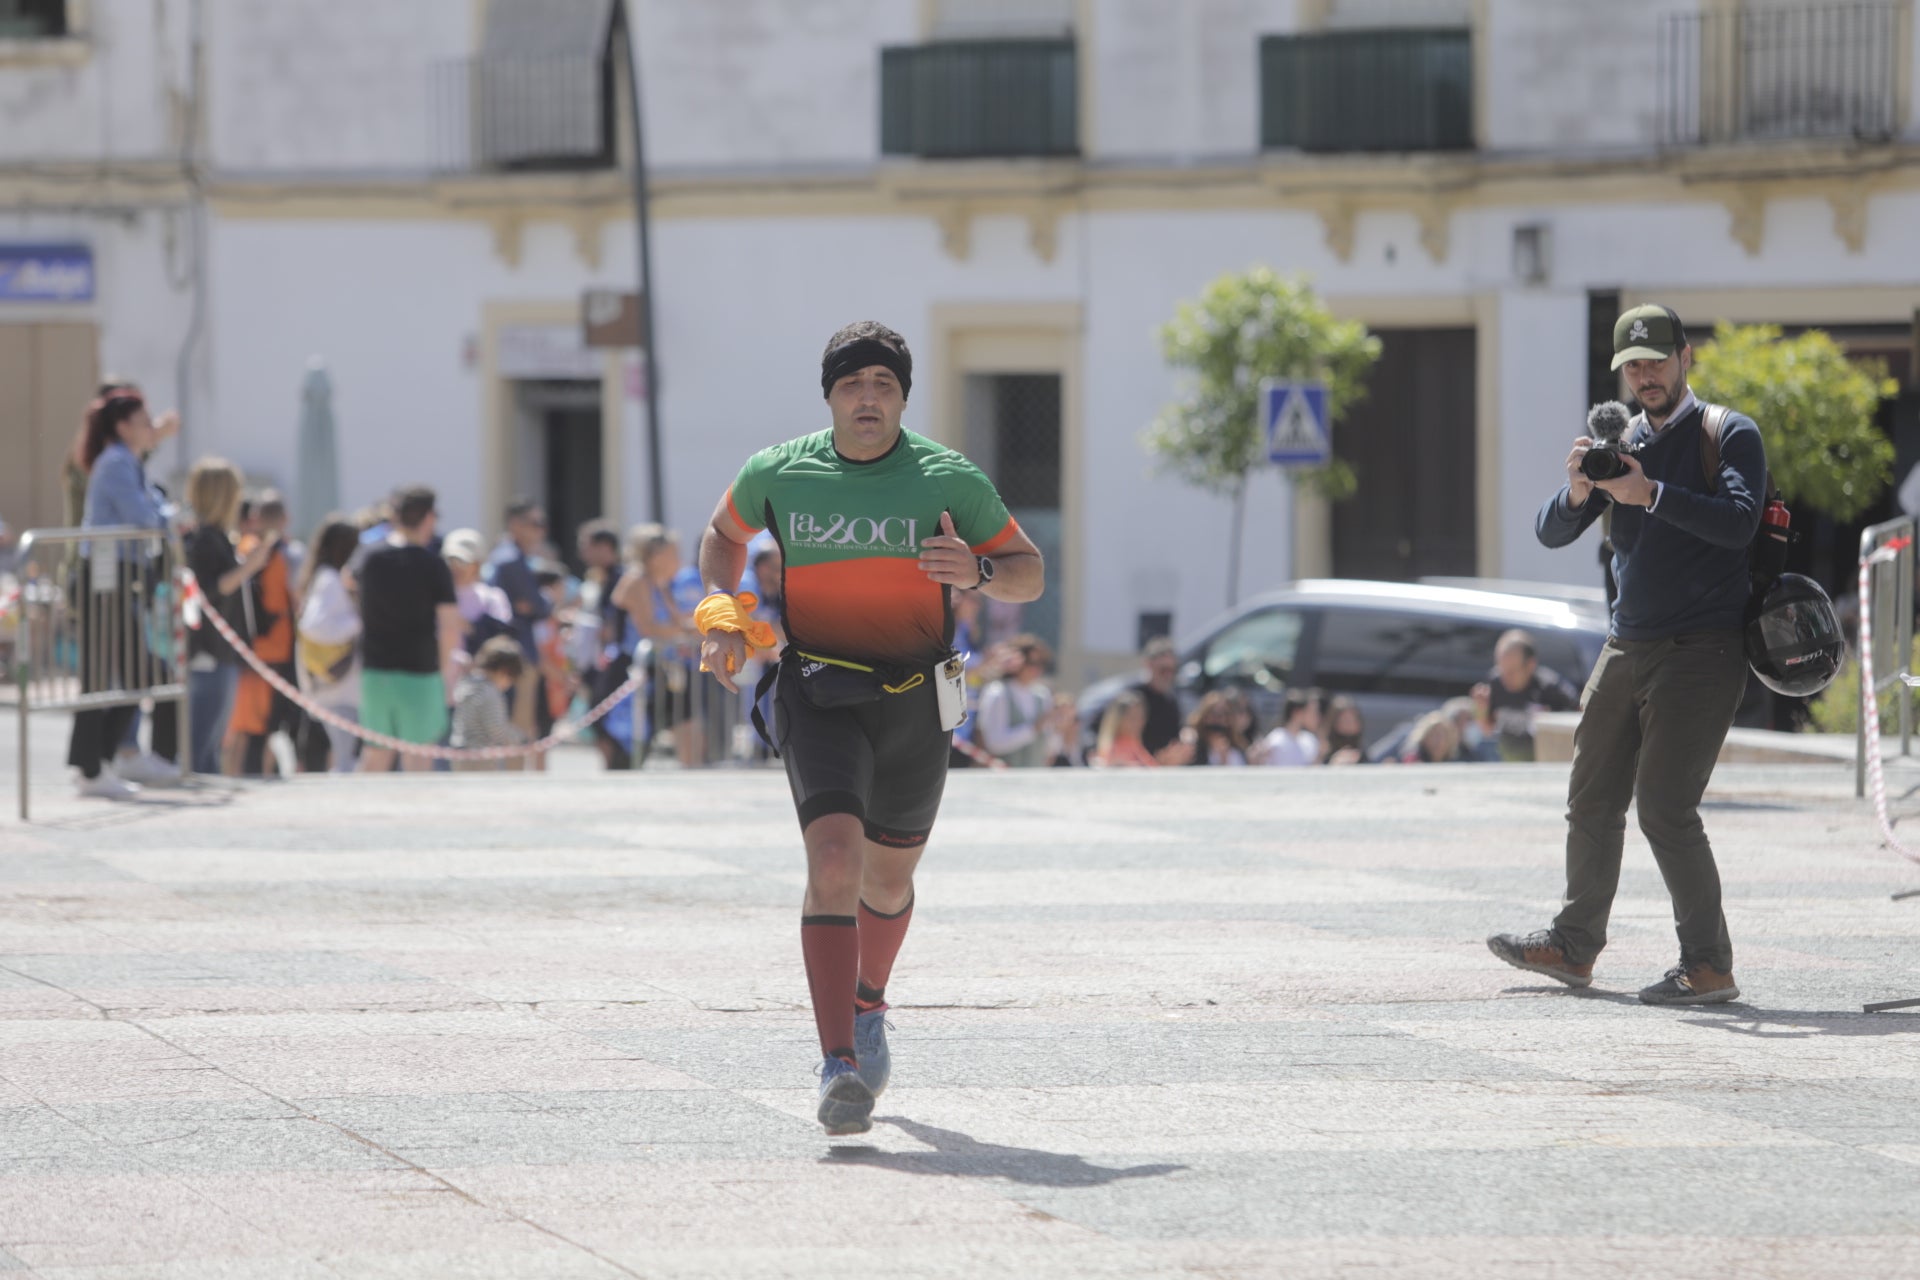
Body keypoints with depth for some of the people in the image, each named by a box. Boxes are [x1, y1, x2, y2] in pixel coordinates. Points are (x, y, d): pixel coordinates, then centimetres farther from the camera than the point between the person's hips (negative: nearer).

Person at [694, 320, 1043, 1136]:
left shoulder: (951, 481, -2)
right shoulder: (778, 474, 1)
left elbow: (1029, 575, 5)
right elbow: (724, 533, 22)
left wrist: (977, 574, -17)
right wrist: (719, 613, 4)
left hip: (914, 701, 2)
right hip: (818, 695, -2)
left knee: (888, 880, 16)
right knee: (833, 858, -22)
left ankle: (868, 1006, 50)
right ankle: (840, 1067, -28)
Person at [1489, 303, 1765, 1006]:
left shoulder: (1730, 435, -4)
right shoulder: (1620, 442, 14)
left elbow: (1739, 521, -21)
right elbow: (1551, 532, 7)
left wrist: (1651, 494, -31)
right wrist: (1576, 494, -16)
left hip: (1701, 652, -7)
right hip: (1626, 649, 7)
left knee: (1665, 807, -14)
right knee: (1592, 801, 10)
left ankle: (1709, 965, -9)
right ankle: (1574, 945, 22)